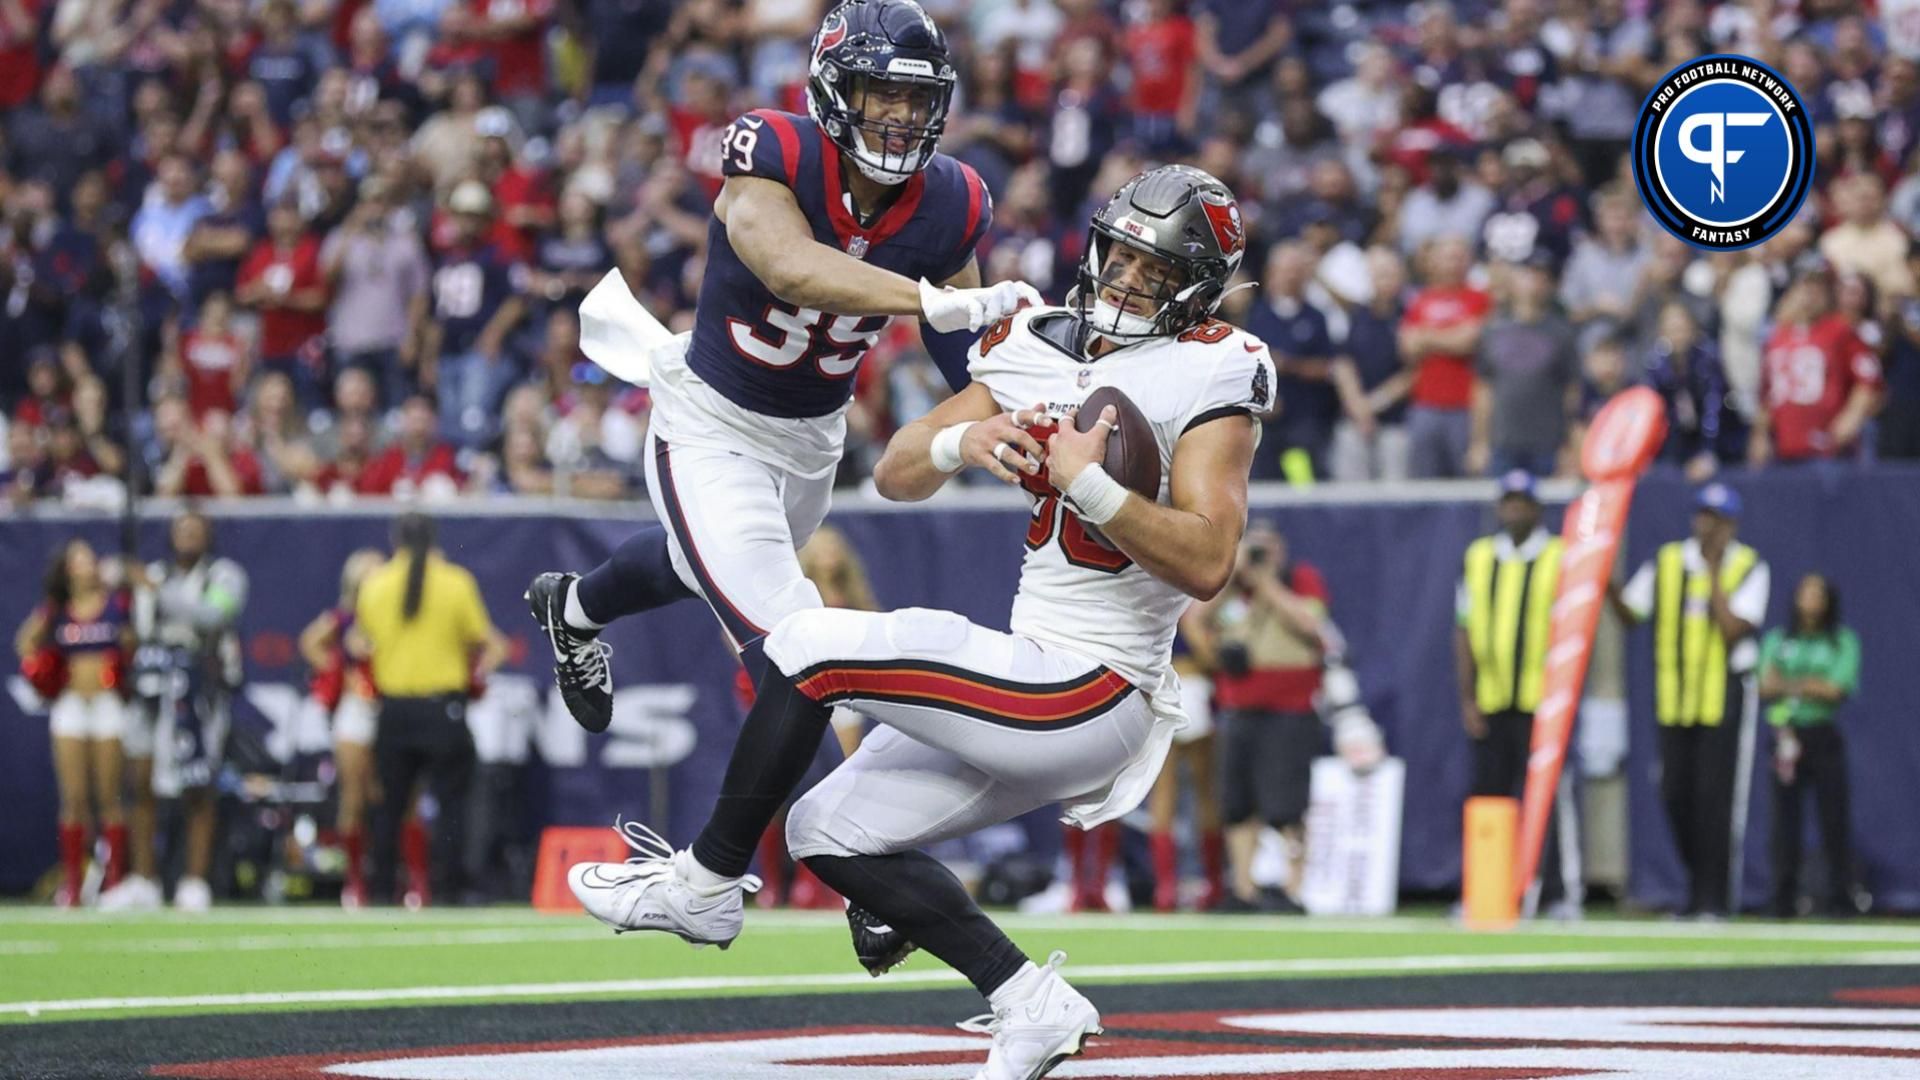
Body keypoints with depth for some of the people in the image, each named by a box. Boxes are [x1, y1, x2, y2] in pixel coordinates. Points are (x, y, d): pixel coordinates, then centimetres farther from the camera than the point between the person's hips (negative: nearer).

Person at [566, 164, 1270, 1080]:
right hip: (1033, 674, 9)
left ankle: (705, 883, -1)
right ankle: (1030, 1006, 8)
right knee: (831, 833, 9)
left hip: (1092, 694, -9)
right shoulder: (1045, 346, 10)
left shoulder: (1211, 378, -11)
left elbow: (1207, 564, -22)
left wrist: (1089, 483, -29)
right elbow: (896, 476, 8)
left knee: (811, 647, -16)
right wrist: (959, 441, -14)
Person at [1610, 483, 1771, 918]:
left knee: (1714, 794, -9)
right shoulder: (1667, 561, 7)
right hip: (1674, 696, 4)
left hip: (1724, 695, -4)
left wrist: (1714, 573, -15)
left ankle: (1715, 897, -3)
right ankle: (1697, 888, 20)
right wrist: (1607, 585, -11)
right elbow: (1630, 613, 7)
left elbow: (1734, 630, -16)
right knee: (1675, 793, 6)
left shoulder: (1749, 567, -4)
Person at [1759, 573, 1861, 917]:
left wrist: (1787, 683, -5)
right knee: (1784, 816, -1)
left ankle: (1840, 898, -2)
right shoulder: (1777, 640, 13)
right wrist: (1810, 686, -11)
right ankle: (1784, 899, 1)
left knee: (1834, 816, -5)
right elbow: (1766, 686, 1)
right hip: (1786, 735, 2)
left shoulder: (1843, 642, 6)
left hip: (1824, 736, -2)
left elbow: (1837, 690, -7)